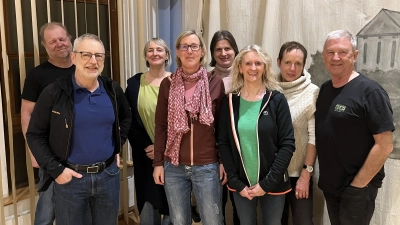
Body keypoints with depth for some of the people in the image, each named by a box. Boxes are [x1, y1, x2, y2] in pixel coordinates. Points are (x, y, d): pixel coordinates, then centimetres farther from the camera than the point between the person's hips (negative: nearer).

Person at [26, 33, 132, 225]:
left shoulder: (113, 90, 0)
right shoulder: (54, 92, -11)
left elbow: (126, 117, 18)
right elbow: (35, 135, -6)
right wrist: (55, 169, -12)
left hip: (108, 174, 3)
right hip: (70, 177, -3)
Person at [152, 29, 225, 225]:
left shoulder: (215, 83, -2)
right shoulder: (168, 84, 1)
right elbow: (161, 126, 3)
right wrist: (158, 163, 1)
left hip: (207, 166, -1)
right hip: (173, 166, 2)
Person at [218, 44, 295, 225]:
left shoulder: (277, 100, -6)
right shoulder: (230, 101, -1)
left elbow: (287, 144, -9)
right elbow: (223, 143, -1)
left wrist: (267, 183, -13)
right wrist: (236, 182, -7)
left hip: (273, 184, -1)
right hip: (241, 184, 1)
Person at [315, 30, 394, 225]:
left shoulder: (370, 92, -16)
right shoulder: (324, 89, 4)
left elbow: (384, 146, -18)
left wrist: (358, 184, -15)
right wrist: (323, 177, 6)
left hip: (357, 187, -6)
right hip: (329, 184, 6)